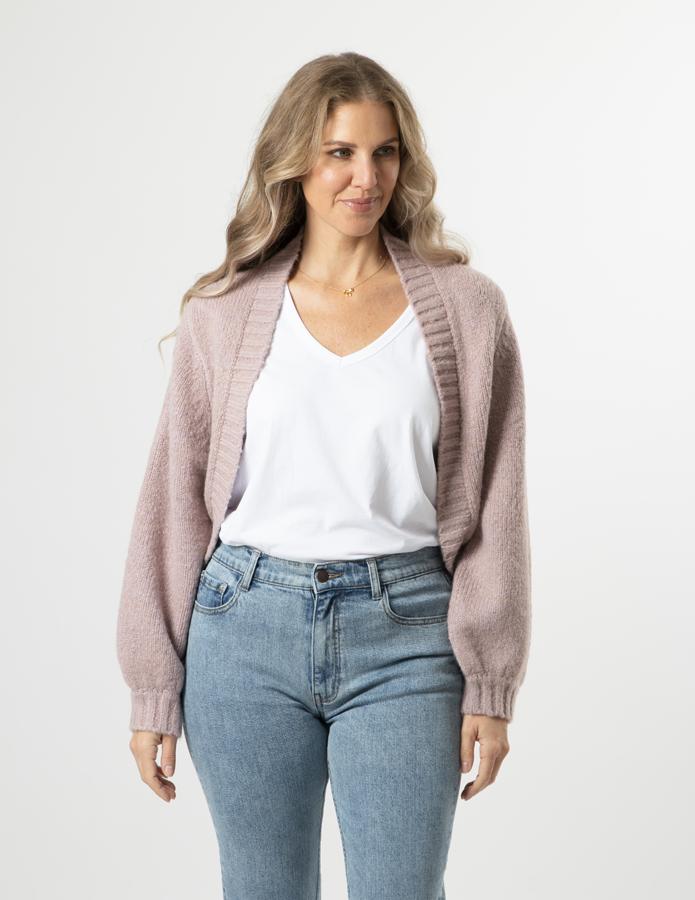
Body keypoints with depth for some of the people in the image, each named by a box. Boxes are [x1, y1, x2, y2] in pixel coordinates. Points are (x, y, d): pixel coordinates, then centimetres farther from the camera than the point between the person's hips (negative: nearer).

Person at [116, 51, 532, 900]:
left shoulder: (466, 307, 0)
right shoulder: (224, 313, 2)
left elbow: (496, 509, 1)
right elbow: (174, 498, 5)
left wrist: (490, 686, -1)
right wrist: (154, 689, 4)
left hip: (405, 637, -1)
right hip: (248, 630, 1)